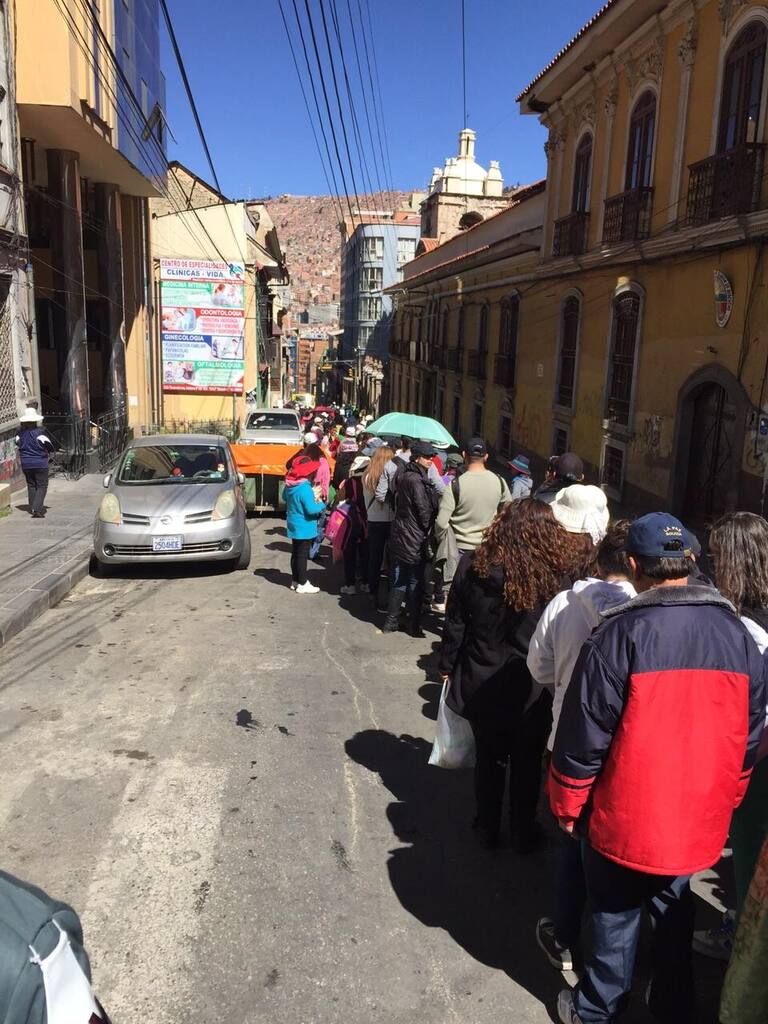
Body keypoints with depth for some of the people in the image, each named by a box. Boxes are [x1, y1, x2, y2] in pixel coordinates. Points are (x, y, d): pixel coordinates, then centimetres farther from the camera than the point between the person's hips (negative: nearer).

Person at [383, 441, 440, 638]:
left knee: (399, 582, 15)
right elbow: (425, 511, -18)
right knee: (415, 583, 2)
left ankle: (391, 621, 20)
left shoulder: (403, 477, 9)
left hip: (399, 538, 9)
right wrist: (429, 532, -4)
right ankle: (414, 625, 11)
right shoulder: (417, 480, -19)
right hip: (415, 540, -9)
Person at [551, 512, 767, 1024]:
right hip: (701, 820, 5)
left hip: (627, 817, -4)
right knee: (675, 909, 25)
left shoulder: (621, 634, -22)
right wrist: (725, 801, 19)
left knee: (616, 914, 16)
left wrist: (567, 804, -1)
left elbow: (585, 736, -16)